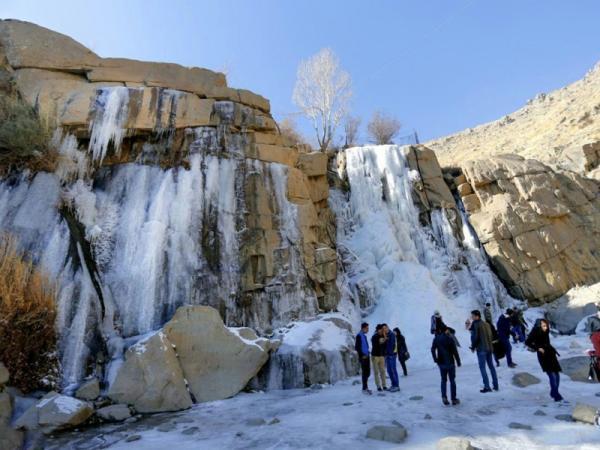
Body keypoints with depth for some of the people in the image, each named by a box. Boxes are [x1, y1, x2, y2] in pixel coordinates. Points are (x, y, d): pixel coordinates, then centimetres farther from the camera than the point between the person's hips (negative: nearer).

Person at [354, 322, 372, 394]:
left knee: (368, 372, 13)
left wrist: (367, 354, 12)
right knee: (365, 372, -3)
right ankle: (364, 389, 6)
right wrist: (362, 355, -15)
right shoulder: (359, 336, -13)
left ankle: (366, 387, 24)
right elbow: (356, 347, -16)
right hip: (363, 357, -8)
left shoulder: (364, 335, 13)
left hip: (366, 356, 8)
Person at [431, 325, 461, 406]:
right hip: (450, 362, -3)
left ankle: (444, 396, 0)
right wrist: (458, 361, -3)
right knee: (452, 380, 9)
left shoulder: (436, 339, 1)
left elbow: (433, 349, 1)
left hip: (441, 363, 3)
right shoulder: (449, 339, -12)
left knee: (443, 380, 13)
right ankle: (454, 399, 13)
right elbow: (455, 351, -12)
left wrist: (435, 359, 9)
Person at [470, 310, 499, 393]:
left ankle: (487, 386, -2)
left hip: (481, 349, -7)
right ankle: (495, 385, 21)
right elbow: (490, 335, 11)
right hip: (489, 348, 7)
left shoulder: (475, 325, -13)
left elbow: (474, 337, -15)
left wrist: (473, 347, -1)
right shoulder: (486, 324, 8)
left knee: (482, 367, -1)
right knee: (491, 366, 16)